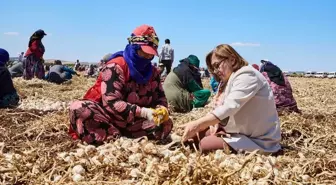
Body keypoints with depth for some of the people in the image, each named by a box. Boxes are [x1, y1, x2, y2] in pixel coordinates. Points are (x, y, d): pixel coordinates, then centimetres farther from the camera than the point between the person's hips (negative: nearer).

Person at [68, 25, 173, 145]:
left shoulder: (152, 72, 3)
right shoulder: (115, 67, -18)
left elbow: (160, 97, 7)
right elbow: (111, 102, -27)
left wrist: (161, 109, -19)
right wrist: (143, 112, -37)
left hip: (133, 121, 6)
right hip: (107, 116, -5)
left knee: (166, 124, -16)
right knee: (79, 108, -32)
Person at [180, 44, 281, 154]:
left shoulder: (247, 75, -16)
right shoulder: (229, 80, 15)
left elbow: (229, 107, -30)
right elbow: (222, 107, 8)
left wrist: (196, 125, -36)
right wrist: (216, 123, -14)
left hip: (259, 140, -9)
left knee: (205, 145, -21)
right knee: (200, 133, -2)